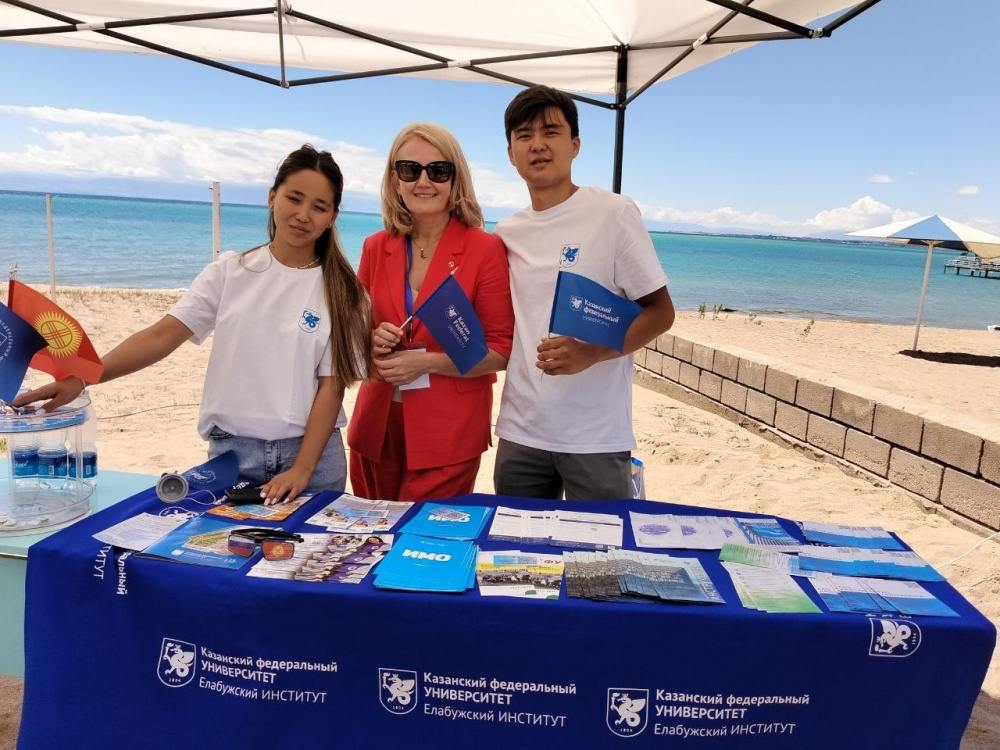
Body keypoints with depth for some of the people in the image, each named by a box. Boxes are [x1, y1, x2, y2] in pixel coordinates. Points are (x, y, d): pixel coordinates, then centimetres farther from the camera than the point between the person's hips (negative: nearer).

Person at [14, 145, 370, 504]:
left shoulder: (339, 289, -3)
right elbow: (162, 334, -6)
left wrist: (302, 469, -13)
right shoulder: (229, 271, 1)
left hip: (311, 451, -1)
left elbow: (332, 387, -6)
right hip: (231, 450, 1)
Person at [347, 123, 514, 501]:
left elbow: (501, 350, -8)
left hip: (447, 436, -4)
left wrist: (426, 362, -17)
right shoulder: (375, 248, 4)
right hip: (377, 427, 4)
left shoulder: (485, 249, -8)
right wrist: (372, 339, -6)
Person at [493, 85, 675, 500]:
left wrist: (590, 354, -20)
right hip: (519, 433, 5)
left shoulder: (613, 213, -6)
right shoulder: (506, 233, 10)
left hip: (595, 437, -4)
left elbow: (660, 312, -7)